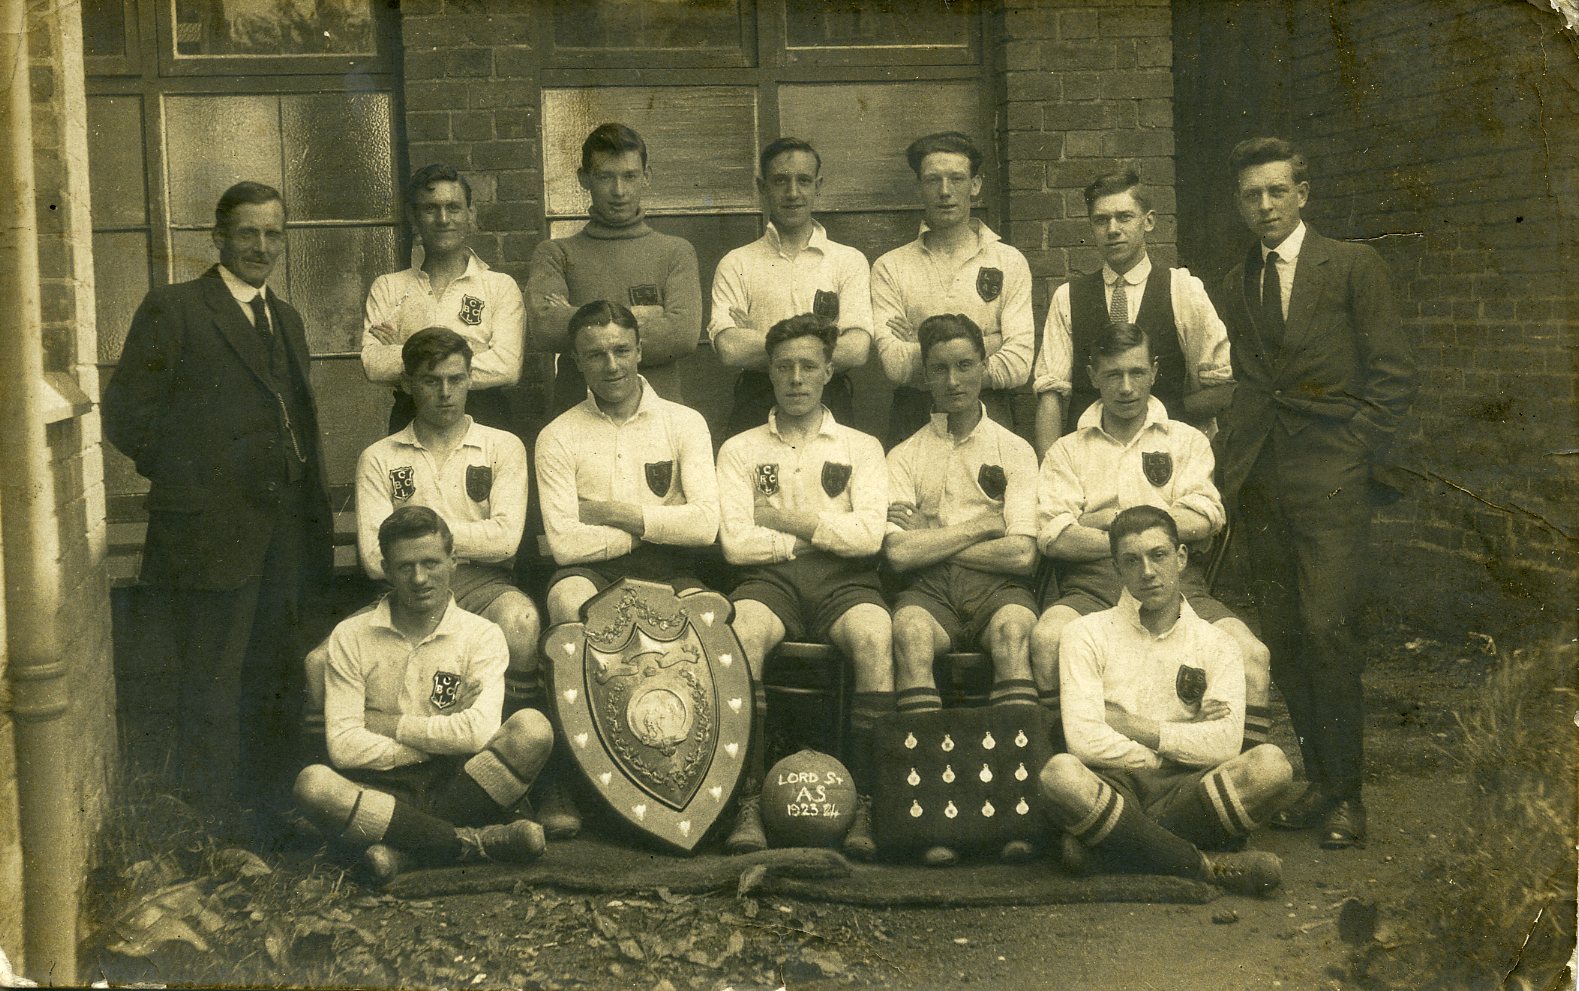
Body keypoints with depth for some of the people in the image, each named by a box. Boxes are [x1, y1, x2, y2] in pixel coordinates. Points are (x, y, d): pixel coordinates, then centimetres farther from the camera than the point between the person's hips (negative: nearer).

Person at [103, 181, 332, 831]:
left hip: (285, 533, 7)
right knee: (212, 685, -2)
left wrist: (312, 506, 13)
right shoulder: (172, 309, -3)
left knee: (276, 685, 12)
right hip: (213, 530, -6)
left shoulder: (286, 318, 19)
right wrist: (185, 477, -4)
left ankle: (275, 821, 22)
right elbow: (127, 416, -8)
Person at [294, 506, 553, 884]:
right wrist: (442, 740, -9)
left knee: (532, 728, -23)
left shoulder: (481, 636, 3)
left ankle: (401, 846, -25)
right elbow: (343, 746, -7)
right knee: (312, 783, -31)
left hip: (454, 788, 0)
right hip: (383, 790, 0)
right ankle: (473, 841, -24)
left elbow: (481, 732, -14)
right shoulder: (351, 637, 4)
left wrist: (388, 723, -7)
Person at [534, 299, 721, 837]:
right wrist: (658, 525, -3)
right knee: (570, 601, -36)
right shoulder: (559, 436, 6)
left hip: (667, 571, 0)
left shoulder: (684, 423, 9)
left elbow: (705, 524, -4)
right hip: (592, 572, 0)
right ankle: (564, 778, -29)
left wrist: (619, 515, -5)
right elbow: (564, 544, -6)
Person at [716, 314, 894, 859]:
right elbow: (736, 542, 2)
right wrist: (820, 534, 1)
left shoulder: (860, 447, 18)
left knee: (874, 633, -35)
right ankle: (749, 805, -32)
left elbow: (868, 534, 0)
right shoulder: (740, 450, 17)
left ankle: (864, 807, -31)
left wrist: (787, 519, 0)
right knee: (741, 631, -35)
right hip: (771, 578, 0)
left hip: (843, 579, 0)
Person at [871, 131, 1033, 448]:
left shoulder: (1010, 262, 7)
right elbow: (894, 365, -6)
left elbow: (1018, 366, -4)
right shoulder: (890, 268, 7)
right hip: (912, 423, 0)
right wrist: (981, 344, -7)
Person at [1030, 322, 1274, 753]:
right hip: (1093, 588, -1)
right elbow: (1055, 537, 1)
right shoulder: (1068, 451, 18)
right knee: (1047, 638, -34)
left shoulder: (1186, 441, 20)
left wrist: (1111, 519, 1)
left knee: (1250, 654, -27)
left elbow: (1202, 521, 2)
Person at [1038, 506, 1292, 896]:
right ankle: (1205, 866, -26)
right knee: (1060, 773, -36)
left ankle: (1111, 842, -23)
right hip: (1114, 788, -2)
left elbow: (1226, 743, -3)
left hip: (1181, 791, 2)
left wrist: (1138, 728, -5)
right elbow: (1085, 739, -7)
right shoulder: (1087, 634, 7)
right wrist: (1184, 737, -1)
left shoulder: (1216, 644, 13)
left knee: (1270, 765, -26)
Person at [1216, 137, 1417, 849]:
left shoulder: (1353, 266, 3)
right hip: (1261, 482, 5)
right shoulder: (1236, 286, 18)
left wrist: (1356, 451, -7)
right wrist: (1235, 460, 6)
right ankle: (1318, 783, 13)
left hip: (1331, 475, -5)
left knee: (1326, 629, -13)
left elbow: (1393, 373, 1)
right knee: (1282, 636, 3)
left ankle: (1346, 796, -3)